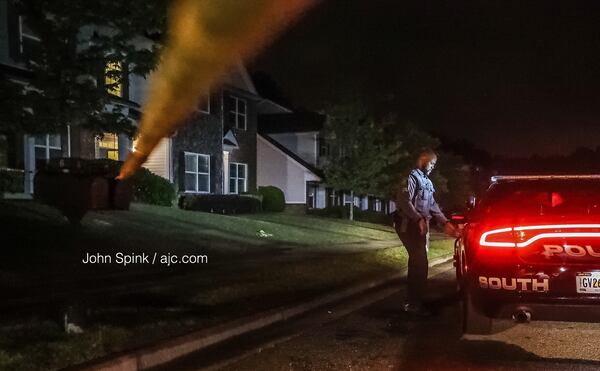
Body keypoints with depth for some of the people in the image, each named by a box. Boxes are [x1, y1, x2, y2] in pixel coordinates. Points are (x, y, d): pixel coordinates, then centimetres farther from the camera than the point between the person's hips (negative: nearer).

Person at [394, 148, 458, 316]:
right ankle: (414, 303, -5)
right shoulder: (412, 177, -9)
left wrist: (445, 223, 13)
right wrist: (419, 219, -29)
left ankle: (413, 301, 21)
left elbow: (433, 205, 22)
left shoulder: (427, 182, 21)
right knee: (420, 263, -11)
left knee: (417, 262, 12)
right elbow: (404, 201, -22)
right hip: (410, 225, -9)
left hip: (422, 226, 9)